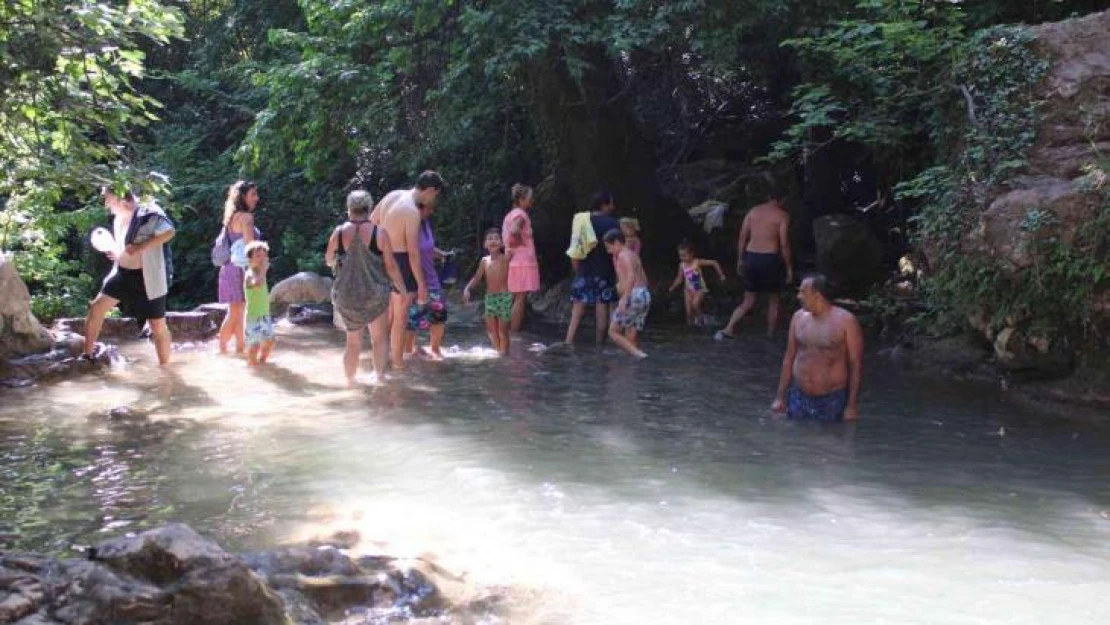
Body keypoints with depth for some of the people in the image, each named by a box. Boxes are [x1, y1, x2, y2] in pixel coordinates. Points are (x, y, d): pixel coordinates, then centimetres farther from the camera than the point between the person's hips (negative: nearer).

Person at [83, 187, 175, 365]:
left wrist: (141, 247, -28)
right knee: (97, 307, 2)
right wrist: (115, 253, 4)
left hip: (147, 278, -8)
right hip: (123, 274, 8)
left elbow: (169, 232, -24)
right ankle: (88, 354, 14)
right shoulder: (119, 218, 11)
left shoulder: (148, 212, -15)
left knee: (158, 325, 1)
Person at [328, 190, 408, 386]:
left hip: (346, 295, 2)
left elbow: (328, 260, 11)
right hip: (375, 294, -2)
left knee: (353, 341, 14)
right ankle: (380, 375, 8)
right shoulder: (379, 232, -8)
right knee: (380, 337, 14)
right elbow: (391, 265, -6)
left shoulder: (339, 232, -3)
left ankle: (350, 380, 17)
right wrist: (403, 289, 5)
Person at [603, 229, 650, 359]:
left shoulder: (623, 255, -5)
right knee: (630, 338, 10)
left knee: (613, 331, -3)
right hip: (645, 295, 9)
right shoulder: (633, 255, 23)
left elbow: (631, 276, -20)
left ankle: (638, 354, -16)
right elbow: (644, 279, 24)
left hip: (633, 296, -9)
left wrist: (624, 299, -25)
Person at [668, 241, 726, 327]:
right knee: (689, 311, -4)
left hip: (700, 289, -4)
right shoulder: (682, 265, -2)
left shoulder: (697, 262, -16)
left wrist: (721, 275, -15)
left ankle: (699, 318, -3)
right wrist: (673, 287, 2)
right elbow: (679, 278, 12)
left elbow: (714, 263, -13)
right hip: (689, 290, 4)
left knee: (695, 304, -28)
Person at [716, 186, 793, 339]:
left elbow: (742, 238, 7)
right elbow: (784, 244, -8)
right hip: (770, 258, -4)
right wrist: (789, 267, -2)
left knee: (748, 302, 12)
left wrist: (740, 260, 15)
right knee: (773, 301, 14)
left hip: (751, 257, 4)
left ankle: (729, 329, -3)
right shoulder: (782, 215, -3)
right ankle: (770, 337, 18)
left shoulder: (753, 211, 10)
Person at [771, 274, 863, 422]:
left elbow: (856, 364, -8)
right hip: (798, 398, 4)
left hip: (831, 401, -4)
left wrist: (852, 405, -10)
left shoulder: (845, 320, -10)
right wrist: (780, 397, 9)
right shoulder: (798, 317, 4)